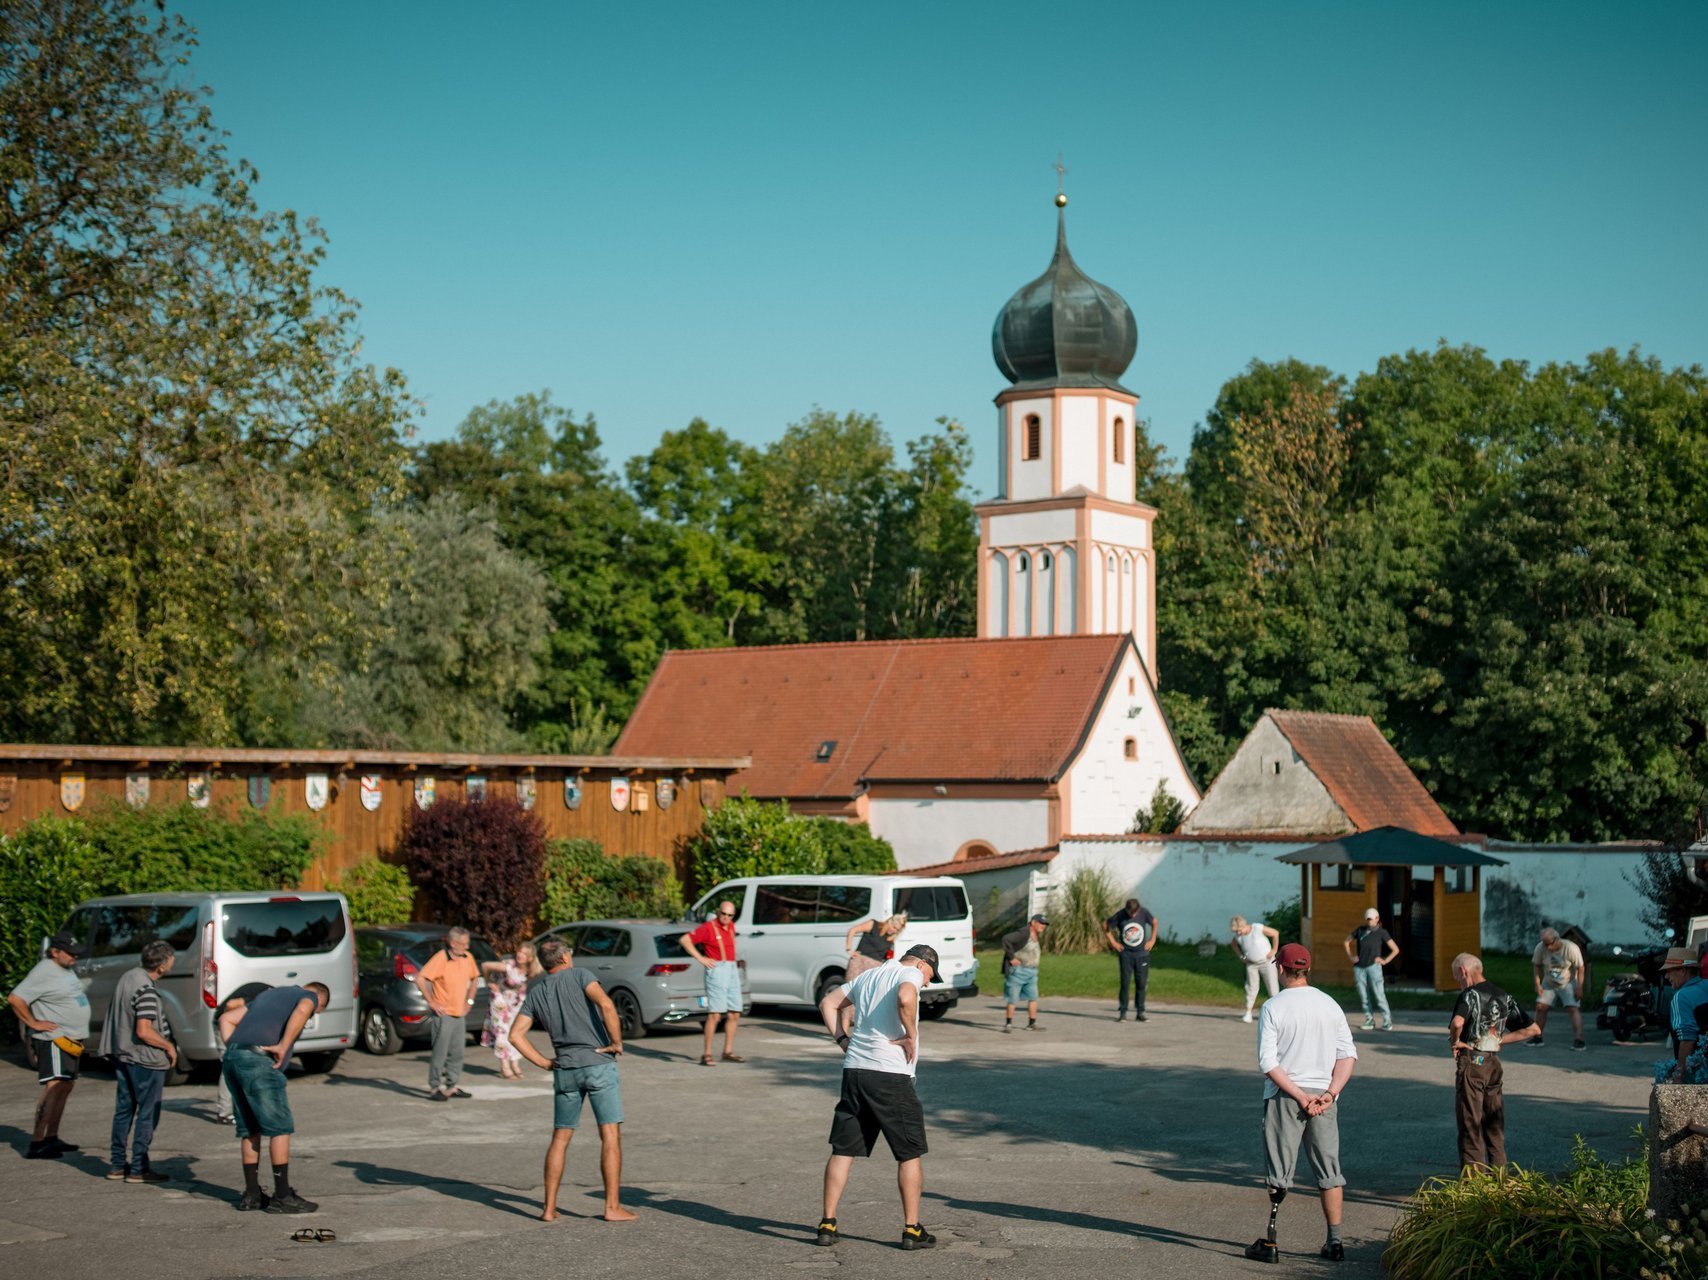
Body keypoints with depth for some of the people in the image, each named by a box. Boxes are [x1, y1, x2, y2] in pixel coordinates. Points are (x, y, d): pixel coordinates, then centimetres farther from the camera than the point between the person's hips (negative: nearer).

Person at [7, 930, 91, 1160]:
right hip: (54, 1039, -10)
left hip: (71, 1039, 10)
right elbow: (15, 998, -21)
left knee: (66, 1087, 14)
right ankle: (36, 1144, -20)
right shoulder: (45, 972, -16)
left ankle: (51, 1138, 22)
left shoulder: (67, 970, 13)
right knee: (54, 1088, -17)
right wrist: (34, 1023, -19)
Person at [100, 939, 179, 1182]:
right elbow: (144, 1032, -27)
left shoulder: (128, 977, 6)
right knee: (147, 1114, 1)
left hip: (123, 1054, 9)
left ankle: (118, 1165, 22)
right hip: (145, 1059, -9)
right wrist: (169, 1046, -12)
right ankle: (138, 1169, 4)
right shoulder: (146, 989, -23)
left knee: (124, 1110, 15)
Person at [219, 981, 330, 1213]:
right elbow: (301, 1011, -16)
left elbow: (226, 1019, 25)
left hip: (232, 1058, 8)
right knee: (280, 1129, -1)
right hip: (259, 1063, -8)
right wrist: (283, 1047, -13)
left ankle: (252, 1194, 18)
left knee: (249, 1130, 15)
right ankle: (282, 1196, -1)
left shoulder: (269, 994, 32)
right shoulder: (310, 996, 11)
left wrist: (234, 1051, 15)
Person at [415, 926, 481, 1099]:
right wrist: (431, 1002, -17)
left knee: (457, 1053, 10)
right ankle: (434, 1088, 2)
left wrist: (469, 1000, 16)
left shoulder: (467, 958, 5)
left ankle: (451, 1087, 19)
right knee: (440, 1053, -4)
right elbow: (420, 979, -21)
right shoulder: (440, 959, -16)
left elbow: (474, 978, 24)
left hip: (460, 1014, 7)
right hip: (443, 1014, -7)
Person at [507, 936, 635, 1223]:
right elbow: (605, 1004, -20)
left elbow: (515, 1035, 6)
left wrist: (545, 1063, 9)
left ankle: (549, 1207, 10)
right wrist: (617, 1042, -10)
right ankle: (612, 1207, -4)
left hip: (565, 1070, 4)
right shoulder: (579, 975, -1)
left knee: (560, 1139, 13)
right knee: (610, 1136, -1)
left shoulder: (536, 993, 12)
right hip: (599, 1064, -4)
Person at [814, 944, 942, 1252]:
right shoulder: (910, 973, -2)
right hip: (890, 1074, -6)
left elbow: (828, 1003, 24)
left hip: (854, 1069, 6)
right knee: (910, 1154, 6)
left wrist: (842, 1039, 15)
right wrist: (911, 1036, -12)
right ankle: (912, 1229, 7)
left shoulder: (868, 976, 20)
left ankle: (827, 1224, 10)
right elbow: (905, 999, -25)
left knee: (842, 1149, 10)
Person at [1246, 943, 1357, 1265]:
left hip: (1283, 1096, -3)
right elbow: (1348, 1055, 0)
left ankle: (1270, 1243, 5)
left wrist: (1299, 1095, -11)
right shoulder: (1330, 1005, 6)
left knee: (1278, 1172, 3)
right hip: (1323, 1096, 3)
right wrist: (1330, 1093, -6)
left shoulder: (1273, 1007, -5)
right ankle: (1334, 1242, 11)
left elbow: (1268, 1062, -12)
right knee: (1329, 1171, 10)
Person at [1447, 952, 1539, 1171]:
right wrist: (1500, 1039, 11)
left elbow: (1457, 1022, -33)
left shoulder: (1470, 994, -12)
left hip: (1471, 1063, -6)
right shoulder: (1503, 997, 10)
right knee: (1495, 1125, 13)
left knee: (1470, 1125, 0)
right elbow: (1533, 1029, 12)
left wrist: (1455, 1041, -14)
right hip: (1494, 1063, 6)